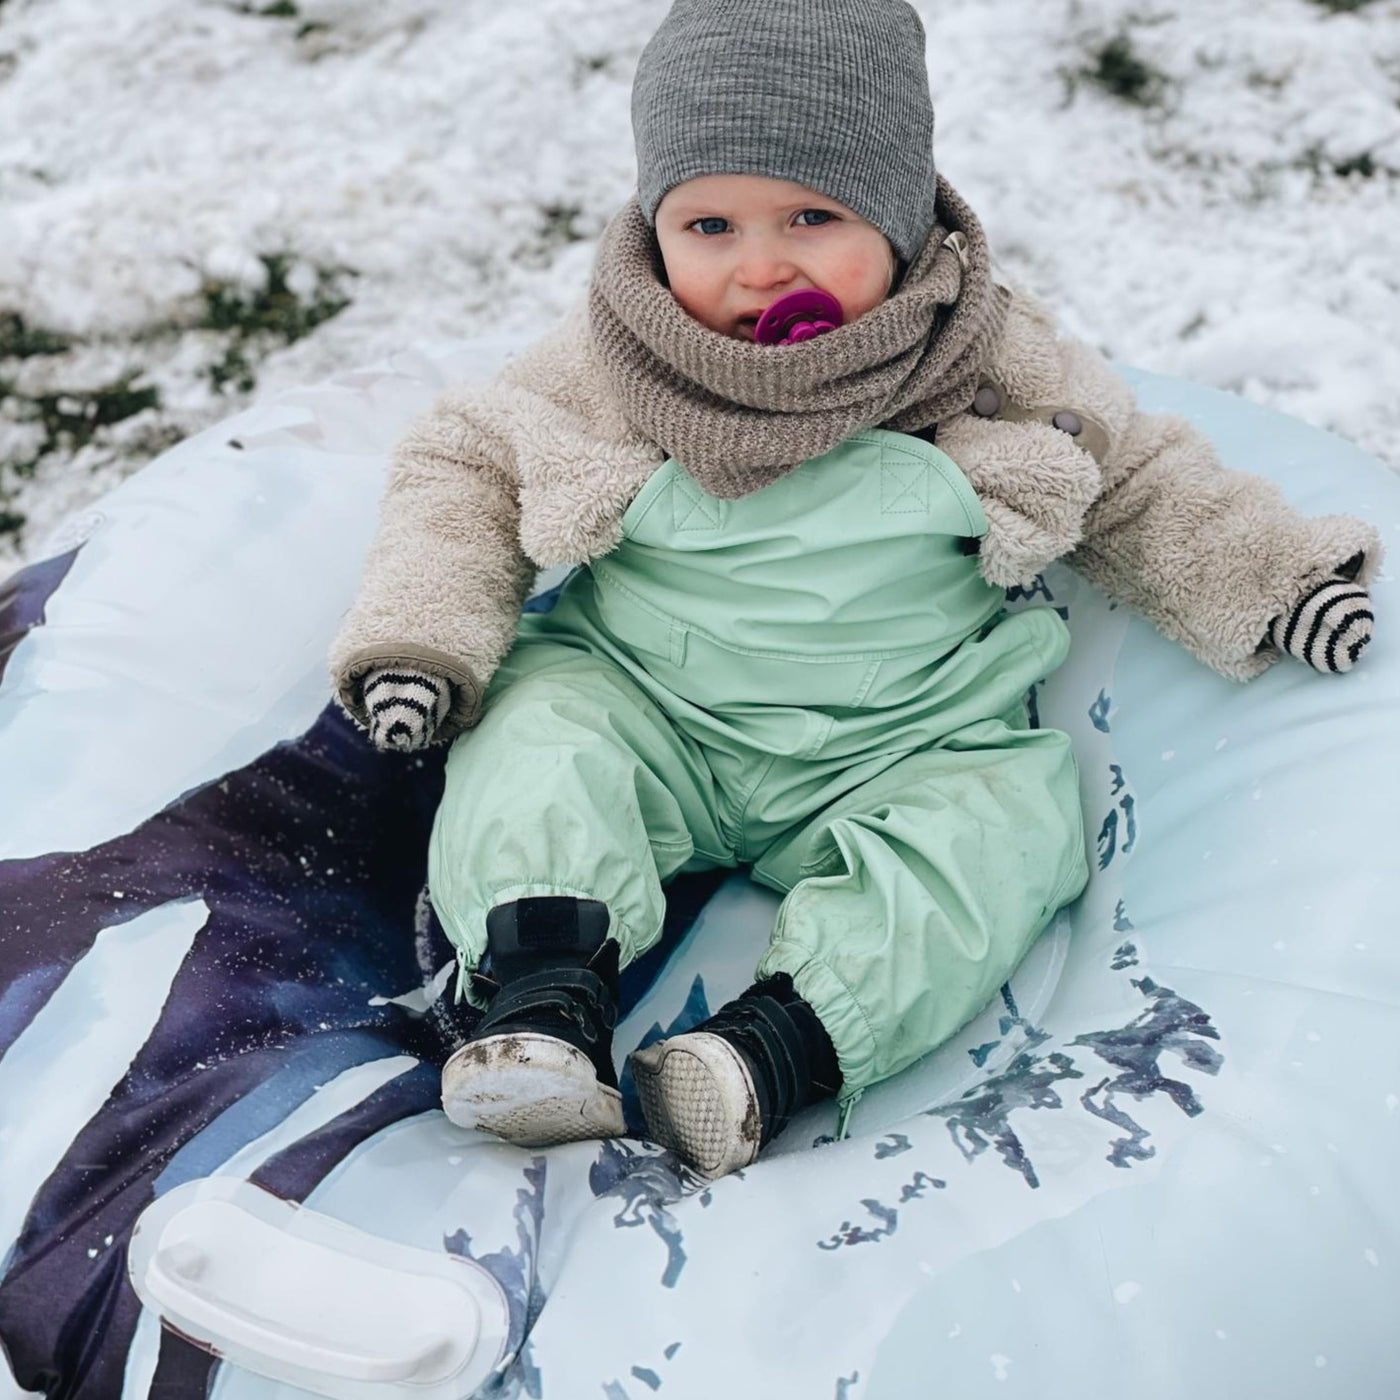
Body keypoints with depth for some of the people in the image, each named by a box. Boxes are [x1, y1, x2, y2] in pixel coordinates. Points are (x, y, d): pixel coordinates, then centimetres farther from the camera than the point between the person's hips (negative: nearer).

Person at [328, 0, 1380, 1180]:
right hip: (646, 713, 1)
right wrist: (420, 631, -9)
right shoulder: (604, 370, -3)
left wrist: (1270, 579, 4)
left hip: (895, 744, 0)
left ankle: (782, 1044, -36)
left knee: (1005, 821, -25)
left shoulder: (994, 365, -2)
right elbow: (466, 469, 5)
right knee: (537, 740, -25)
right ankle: (541, 1005, -32)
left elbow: (1135, 478, 11)